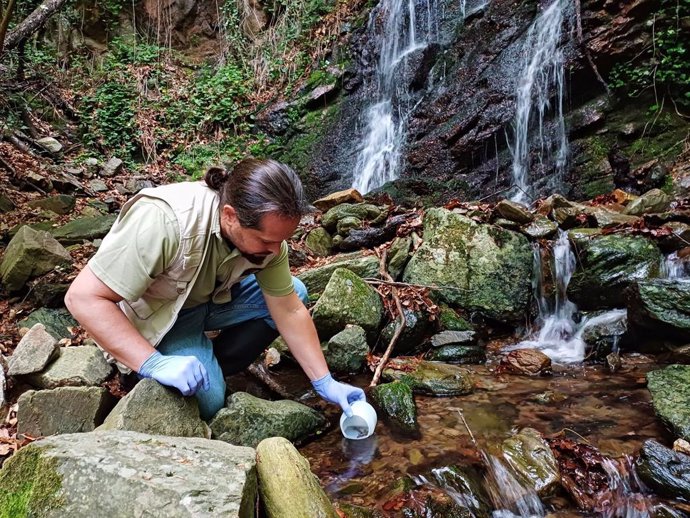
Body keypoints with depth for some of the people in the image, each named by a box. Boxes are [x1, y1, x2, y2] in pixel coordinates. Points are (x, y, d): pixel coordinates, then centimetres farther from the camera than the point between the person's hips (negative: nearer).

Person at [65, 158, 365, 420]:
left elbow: (289, 311, -11)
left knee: (295, 292, -8)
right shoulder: (163, 222, -37)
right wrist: (154, 363, -39)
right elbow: (82, 297, -33)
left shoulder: (265, 229, -19)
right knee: (208, 401, -24)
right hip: (155, 318, -5)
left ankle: (213, 367, -1)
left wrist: (325, 383, -12)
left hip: (210, 299, 6)